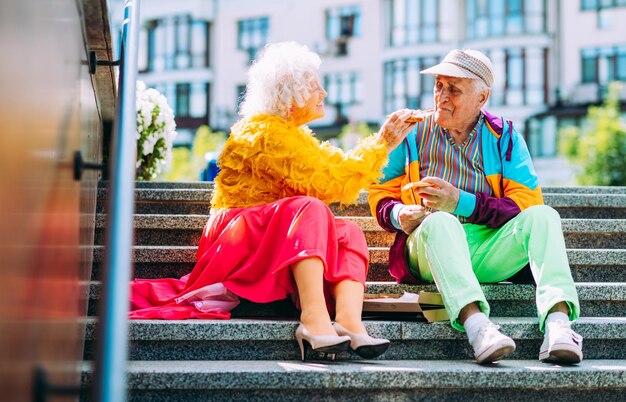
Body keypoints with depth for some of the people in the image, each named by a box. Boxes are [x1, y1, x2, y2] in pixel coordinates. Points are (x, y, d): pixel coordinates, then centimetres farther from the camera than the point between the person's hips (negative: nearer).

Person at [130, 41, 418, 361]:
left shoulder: (296, 135, 21)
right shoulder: (263, 132, -11)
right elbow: (324, 183, -18)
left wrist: (384, 144, 9)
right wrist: (382, 143, -14)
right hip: (239, 236, -8)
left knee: (348, 233, -15)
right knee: (310, 209, -32)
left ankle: (349, 320, -38)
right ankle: (314, 317, -46)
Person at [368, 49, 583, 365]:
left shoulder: (504, 137, 11)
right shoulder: (412, 133, 13)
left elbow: (527, 204, -1)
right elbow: (381, 195, 15)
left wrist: (462, 202, -14)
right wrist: (398, 215, -10)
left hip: (490, 250, 1)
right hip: (431, 245, -1)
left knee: (543, 216, -24)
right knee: (439, 221, -35)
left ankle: (557, 320, -44)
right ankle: (475, 324, -55)